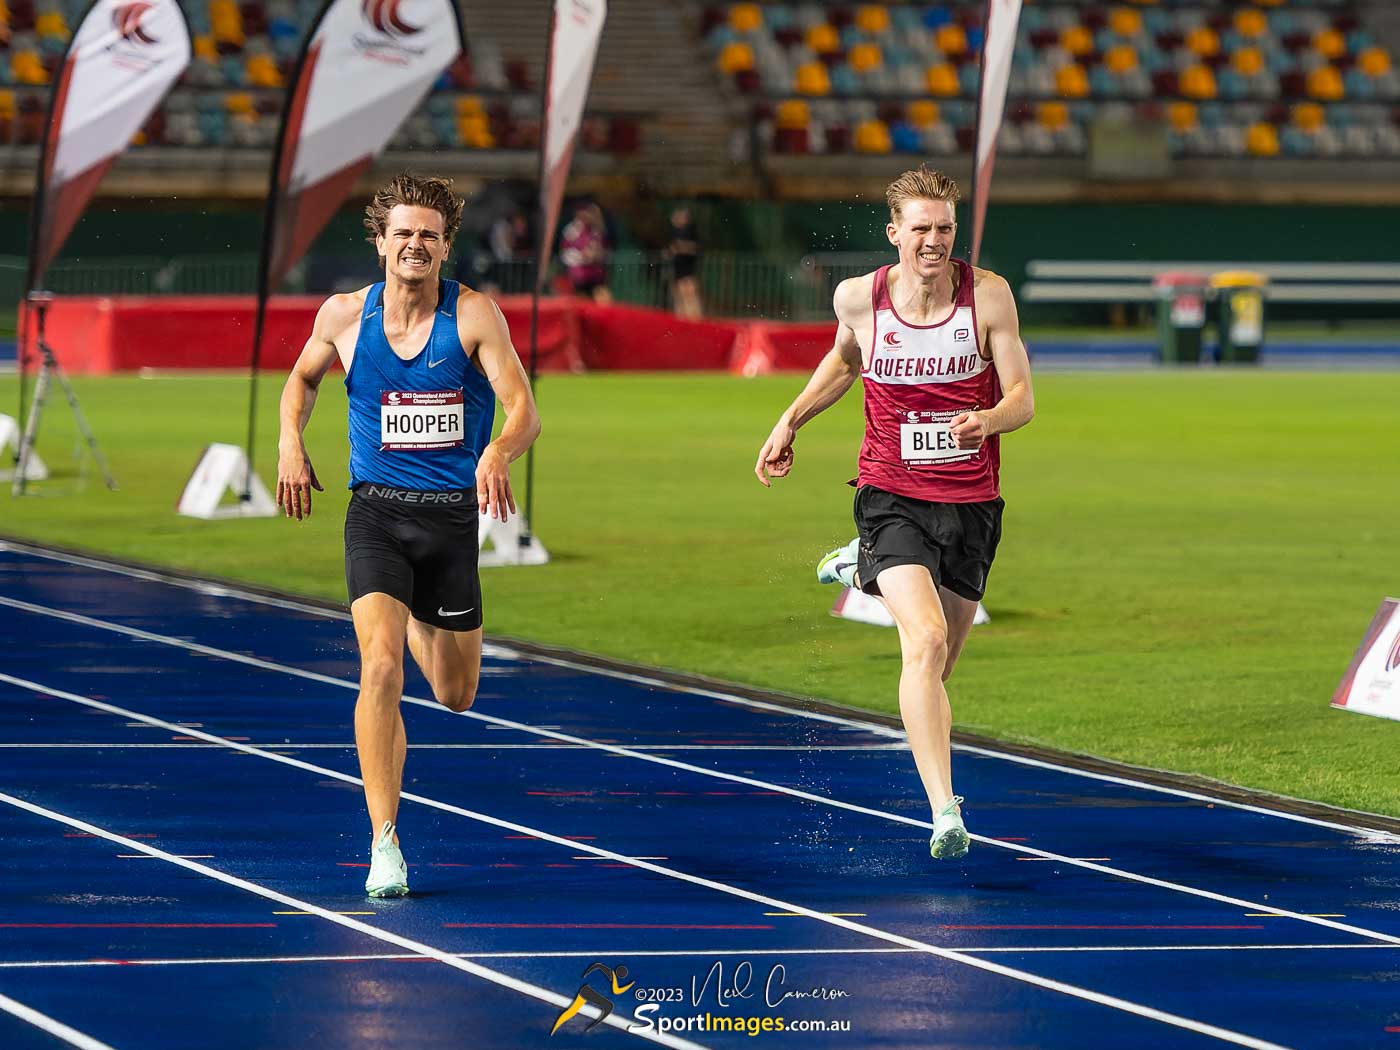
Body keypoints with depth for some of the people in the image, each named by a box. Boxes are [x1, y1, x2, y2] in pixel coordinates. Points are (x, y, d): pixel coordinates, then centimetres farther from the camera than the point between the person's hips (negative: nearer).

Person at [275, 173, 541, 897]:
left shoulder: (475, 315, -8)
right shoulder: (343, 315, -1)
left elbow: (524, 410, -14)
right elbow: (303, 378, 20)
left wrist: (499, 454, -36)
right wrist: (291, 440, 2)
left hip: (454, 513, 0)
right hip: (377, 512, 0)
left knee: (456, 697, 12)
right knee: (380, 668, -21)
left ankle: (419, 621, 50)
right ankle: (384, 844, -18)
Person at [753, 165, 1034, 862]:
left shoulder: (988, 294, -7)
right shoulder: (859, 298, -4)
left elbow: (1023, 399, -5)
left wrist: (985, 421, -25)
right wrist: (790, 422, 16)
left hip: (970, 502, 2)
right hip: (891, 496, -2)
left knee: (938, 663, 16)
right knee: (926, 641, -24)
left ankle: (866, 570, 50)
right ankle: (944, 813, -28)